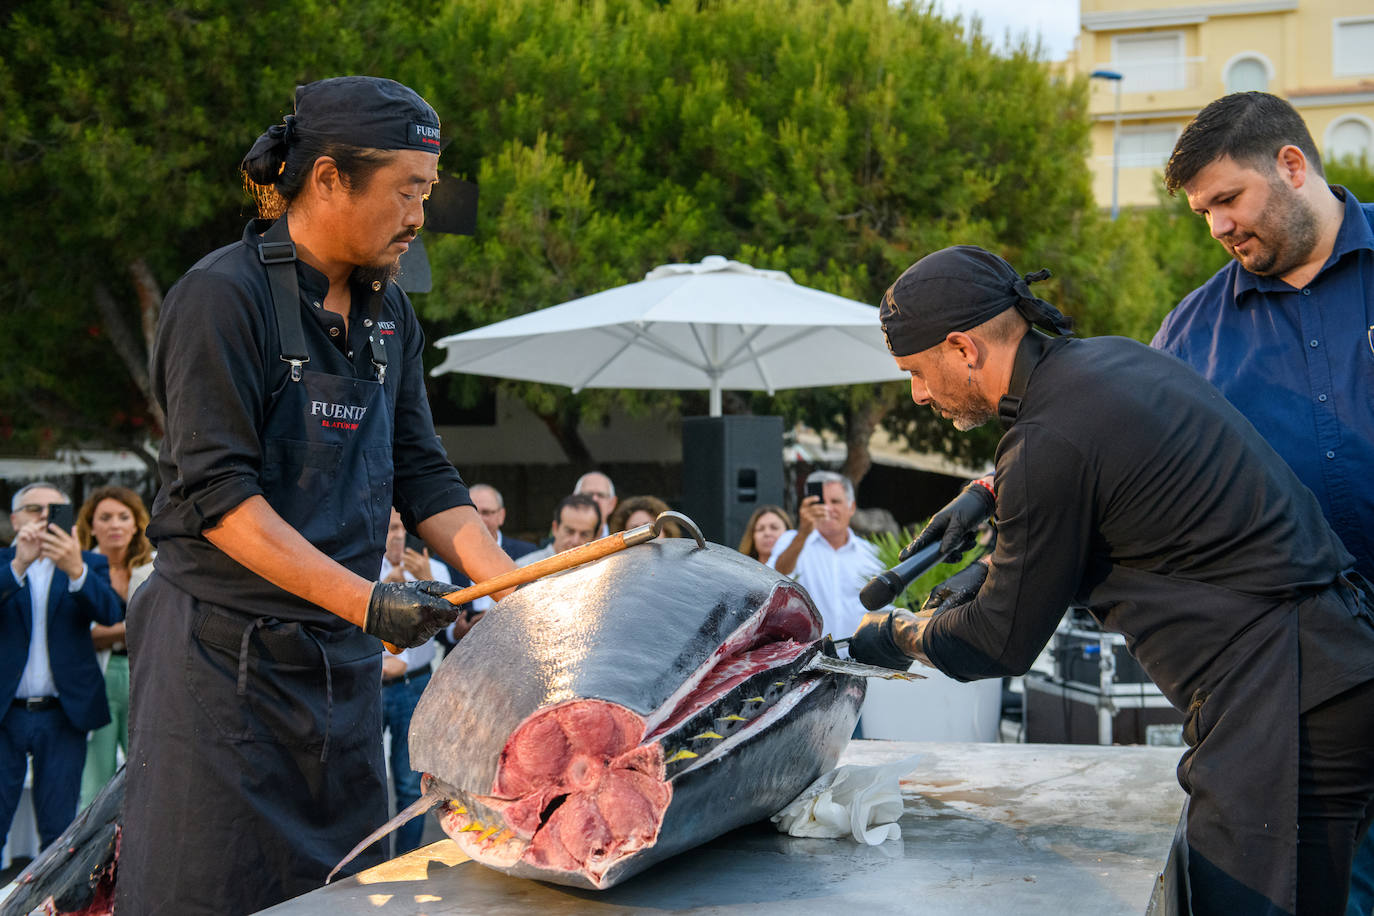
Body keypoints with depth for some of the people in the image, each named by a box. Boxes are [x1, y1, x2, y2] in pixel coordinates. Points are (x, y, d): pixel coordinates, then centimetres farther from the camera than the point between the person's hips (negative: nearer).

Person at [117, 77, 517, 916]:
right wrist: (368, 600, -25)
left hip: (343, 659, 7)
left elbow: (423, 479, 9)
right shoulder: (223, 296, -11)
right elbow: (216, 493, -18)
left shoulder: (390, 315, 11)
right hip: (225, 656, -7)